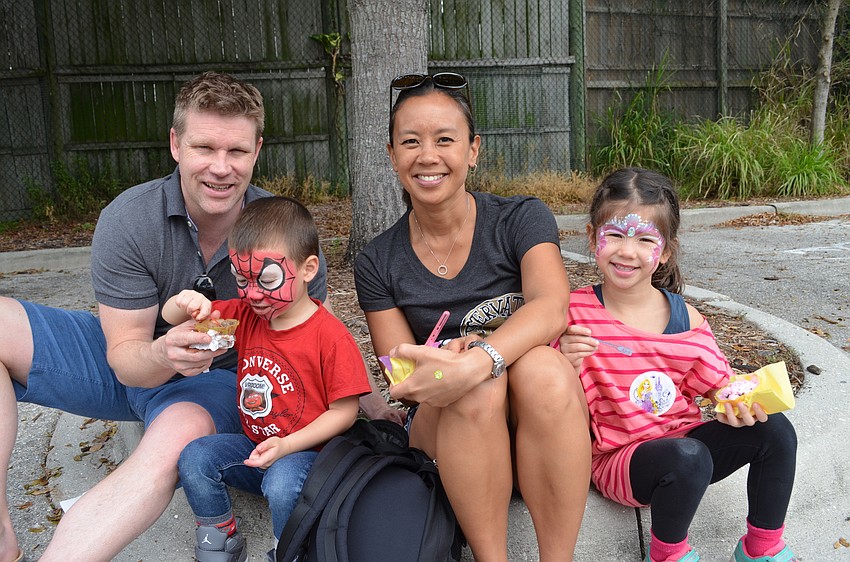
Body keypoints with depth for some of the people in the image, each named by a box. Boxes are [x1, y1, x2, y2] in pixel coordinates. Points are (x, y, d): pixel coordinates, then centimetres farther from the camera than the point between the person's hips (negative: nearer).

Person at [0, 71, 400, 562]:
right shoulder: (128, 220, -20)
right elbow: (125, 358, -17)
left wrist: (367, 401, -16)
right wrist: (163, 355, -40)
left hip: (218, 377, -1)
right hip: (136, 365, 2)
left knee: (181, 434, -39)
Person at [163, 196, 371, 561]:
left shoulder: (330, 336, -18)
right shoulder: (244, 316, 2)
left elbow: (344, 411, -15)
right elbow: (172, 318, 9)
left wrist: (285, 445, -24)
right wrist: (185, 303, -17)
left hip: (305, 450, -6)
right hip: (253, 445, 6)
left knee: (281, 484, -35)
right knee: (193, 459, -17)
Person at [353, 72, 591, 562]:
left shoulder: (521, 218, -2)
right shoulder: (377, 264, 2)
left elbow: (551, 306, -22)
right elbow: (402, 379, -2)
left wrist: (474, 364, -41)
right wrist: (450, 359, -25)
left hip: (538, 432, 0)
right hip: (445, 434, 1)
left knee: (540, 365, -33)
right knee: (478, 389, -32)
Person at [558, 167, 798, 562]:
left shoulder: (686, 317, -2)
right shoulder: (574, 314, -13)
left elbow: (715, 381, 10)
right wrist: (569, 367, -30)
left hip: (685, 438, 5)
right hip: (617, 457, -5)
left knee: (775, 430, -8)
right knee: (688, 457, -33)